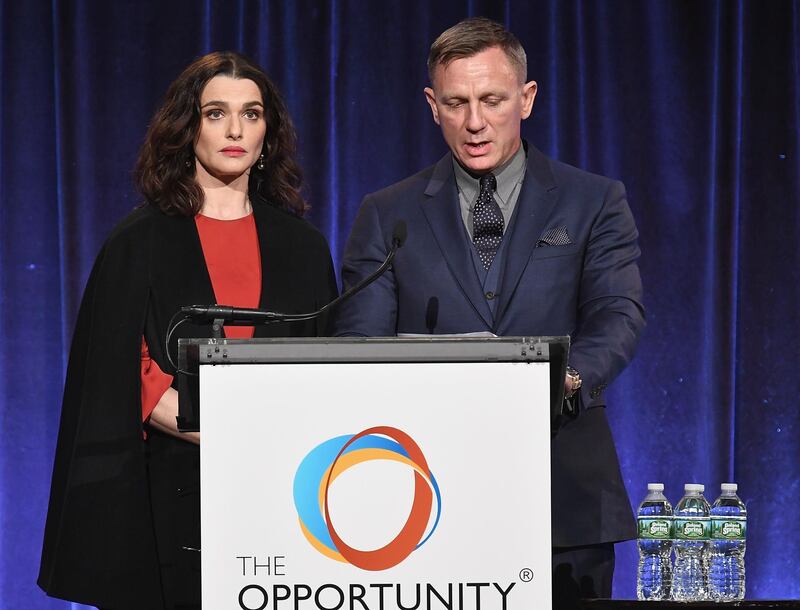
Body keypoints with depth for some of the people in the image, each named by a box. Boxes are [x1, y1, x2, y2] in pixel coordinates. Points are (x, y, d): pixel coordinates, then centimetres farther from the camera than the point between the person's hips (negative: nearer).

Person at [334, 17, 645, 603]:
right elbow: (360, 339, 3)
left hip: (564, 502, 0)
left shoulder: (594, 203, 7)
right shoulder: (386, 216, 10)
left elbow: (618, 314, -6)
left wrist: (568, 378, -28)